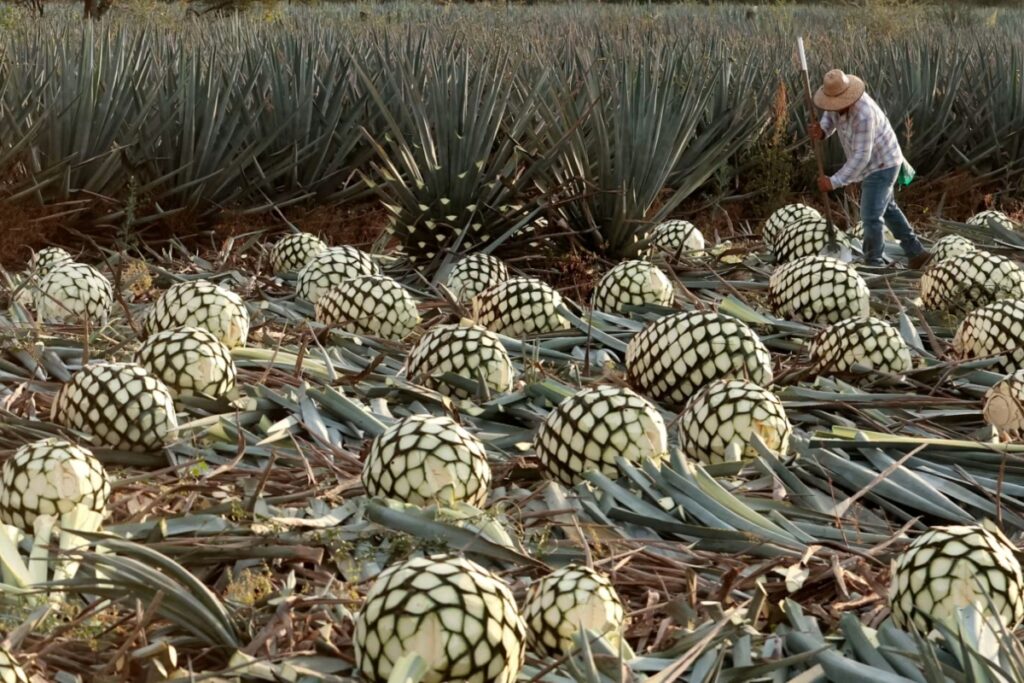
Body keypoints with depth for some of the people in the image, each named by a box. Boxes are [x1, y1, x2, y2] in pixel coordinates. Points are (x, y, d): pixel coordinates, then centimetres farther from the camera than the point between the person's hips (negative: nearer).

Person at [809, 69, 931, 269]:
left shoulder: (863, 115, -36)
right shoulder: (837, 96, -12)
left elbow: (861, 157, -32)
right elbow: (830, 117, 6)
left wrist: (834, 182, -29)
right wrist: (821, 131, -19)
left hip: (882, 165, -10)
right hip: (871, 164, 10)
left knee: (871, 216, -5)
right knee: (887, 208, 21)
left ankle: (873, 264, 10)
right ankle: (916, 254, 31)